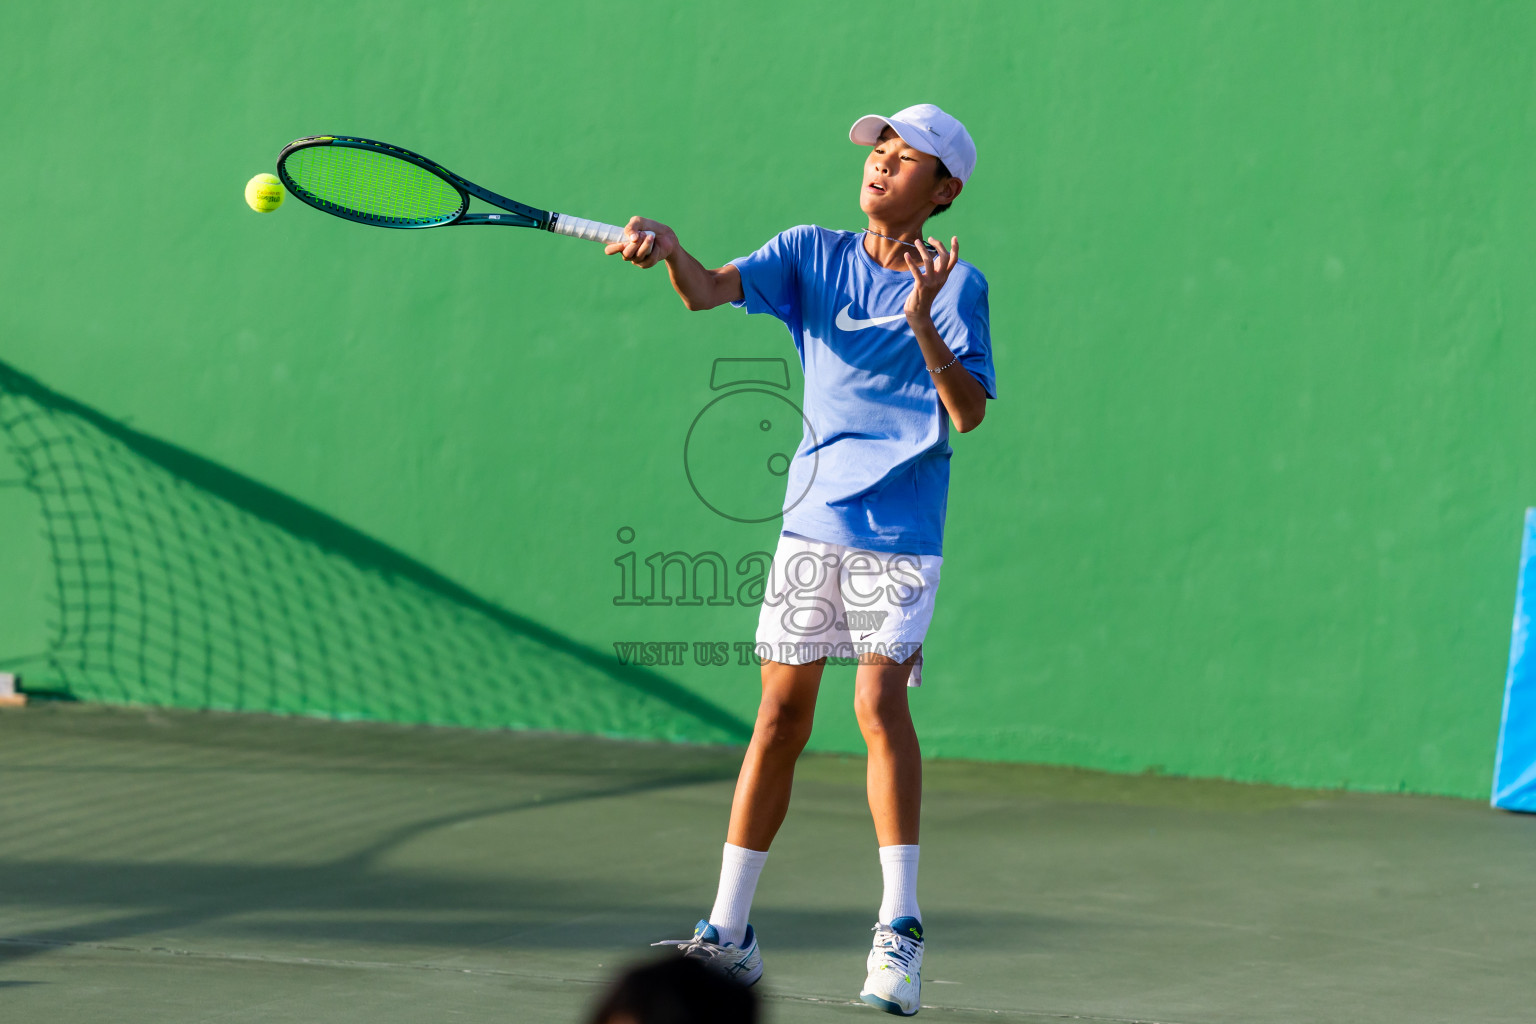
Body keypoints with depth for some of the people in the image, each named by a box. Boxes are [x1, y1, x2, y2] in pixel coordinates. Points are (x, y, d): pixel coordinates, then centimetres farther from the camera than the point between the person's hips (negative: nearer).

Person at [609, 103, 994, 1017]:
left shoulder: (957, 285, -2)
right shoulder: (812, 254, 7)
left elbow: (969, 413, -11)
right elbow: (709, 290, -7)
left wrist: (923, 325, -25)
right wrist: (668, 248, -28)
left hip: (900, 532, -3)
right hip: (811, 521, 3)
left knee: (879, 700, -17)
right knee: (782, 715, 4)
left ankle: (901, 928, -11)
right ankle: (729, 932, 9)